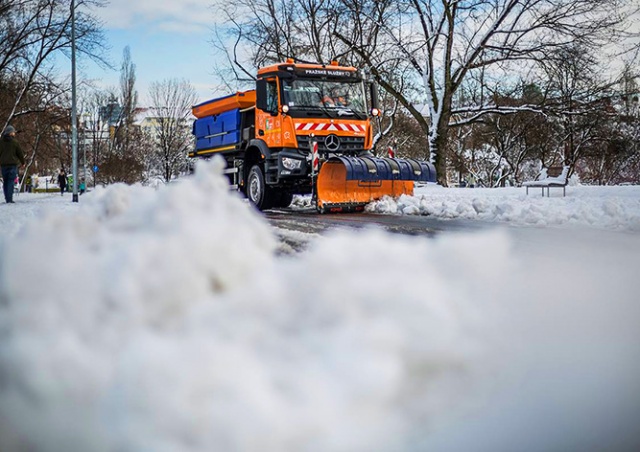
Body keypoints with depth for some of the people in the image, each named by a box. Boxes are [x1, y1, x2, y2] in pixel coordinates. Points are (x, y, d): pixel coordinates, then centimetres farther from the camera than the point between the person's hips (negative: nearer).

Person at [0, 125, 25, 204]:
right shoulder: (14, 141, -6)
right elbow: (20, 153, -1)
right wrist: (22, 162, 12)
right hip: (13, 163, -4)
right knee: (11, 181, -5)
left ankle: (7, 198, 12)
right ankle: (9, 199, -13)